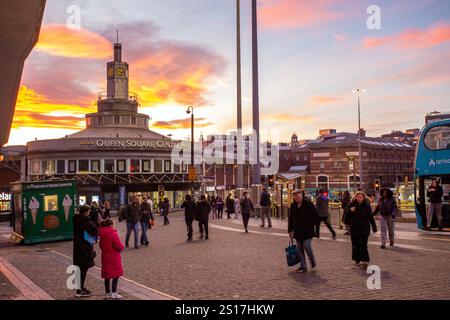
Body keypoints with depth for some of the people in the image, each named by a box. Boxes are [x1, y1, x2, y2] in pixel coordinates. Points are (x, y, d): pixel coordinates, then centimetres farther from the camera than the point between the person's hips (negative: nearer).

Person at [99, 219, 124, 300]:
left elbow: (101, 246, 14)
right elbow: (119, 246, -18)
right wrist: (122, 247, 2)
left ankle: (108, 293, 20)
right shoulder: (113, 234, -17)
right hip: (114, 257, -7)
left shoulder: (102, 235, 5)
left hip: (105, 257, 7)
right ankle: (114, 293, 3)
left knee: (107, 275, 13)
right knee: (116, 274, 4)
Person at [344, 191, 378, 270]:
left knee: (363, 245, -9)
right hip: (354, 228, 3)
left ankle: (365, 261, -9)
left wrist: (374, 228, 2)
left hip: (364, 228, -3)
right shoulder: (352, 204, 0)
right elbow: (346, 212, 6)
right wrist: (350, 210, -16)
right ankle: (357, 260, 23)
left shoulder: (367, 206, -4)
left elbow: (371, 217, 0)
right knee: (355, 245, 9)